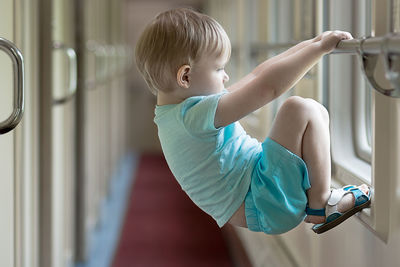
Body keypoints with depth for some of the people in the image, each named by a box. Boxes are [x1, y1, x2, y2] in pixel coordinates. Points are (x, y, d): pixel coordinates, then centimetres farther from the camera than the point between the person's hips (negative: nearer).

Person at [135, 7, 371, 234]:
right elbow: (267, 86, -28)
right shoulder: (197, 114, -21)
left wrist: (309, 44, 12)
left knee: (317, 113, 17)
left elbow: (256, 77, 14)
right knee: (301, 110, -18)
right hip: (263, 207, -11)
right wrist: (319, 48, -19)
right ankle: (321, 204, -11)